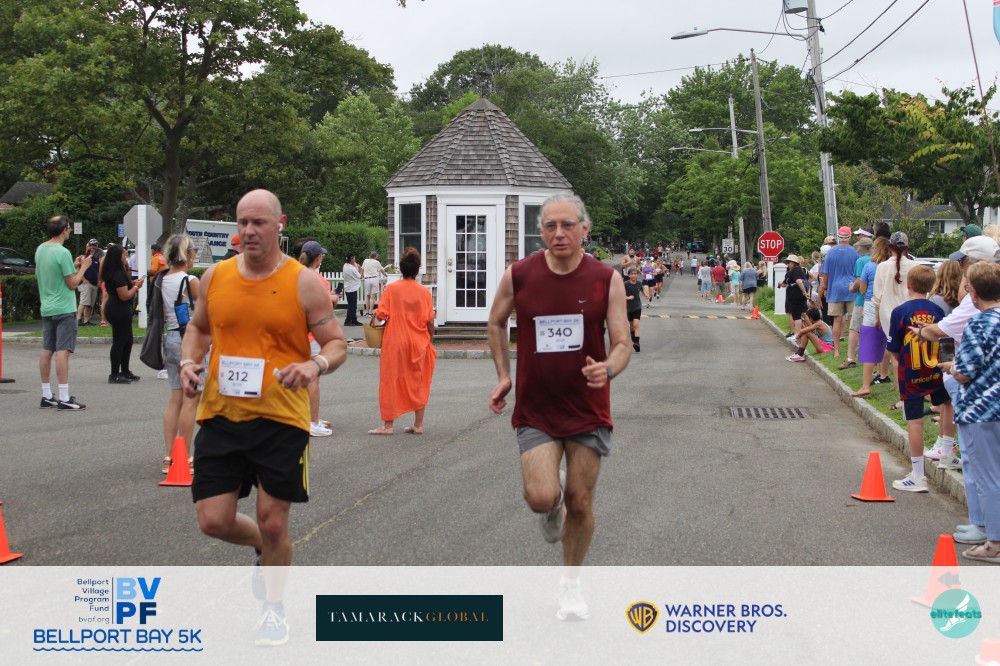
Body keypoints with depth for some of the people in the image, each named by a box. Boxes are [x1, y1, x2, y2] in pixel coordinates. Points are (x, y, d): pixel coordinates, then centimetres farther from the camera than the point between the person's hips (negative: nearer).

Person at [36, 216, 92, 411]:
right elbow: (72, 283, -15)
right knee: (63, 351, -8)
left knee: (47, 350, 10)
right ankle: (64, 398, -9)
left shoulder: (40, 250, 8)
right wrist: (83, 267, 0)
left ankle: (46, 396, 16)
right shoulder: (63, 253, -16)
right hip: (64, 308, -8)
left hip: (46, 308, 8)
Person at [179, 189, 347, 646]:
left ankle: (274, 608, 27)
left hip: (280, 417, -3)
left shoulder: (304, 282, -6)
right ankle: (264, 547, 36)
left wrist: (316, 364, -23)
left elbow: (337, 343, -2)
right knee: (213, 521, 1)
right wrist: (189, 361, 1)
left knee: (273, 522, 2)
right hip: (220, 414, 3)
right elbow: (198, 326, 21)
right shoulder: (215, 277, 5)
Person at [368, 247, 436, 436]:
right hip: (419, 343, 2)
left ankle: (388, 425, 8)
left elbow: (381, 315, -11)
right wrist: (429, 341, 10)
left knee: (391, 381, 7)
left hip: (395, 342, -2)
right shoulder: (424, 291, -3)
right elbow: (430, 322, -3)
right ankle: (418, 425, 15)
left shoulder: (391, 289, -8)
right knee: (418, 383, 12)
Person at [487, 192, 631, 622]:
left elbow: (622, 344, -8)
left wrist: (608, 369, -30)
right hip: (535, 409, 0)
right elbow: (496, 322, 13)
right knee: (541, 498, -16)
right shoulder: (518, 276, -6)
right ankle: (555, 504, 23)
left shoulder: (606, 280, -7)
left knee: (580, 503, 6)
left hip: (588, 409, 0)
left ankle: (571, 583, 30)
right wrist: (503, 375, 6)